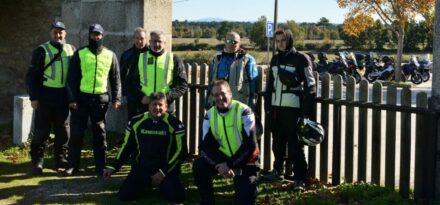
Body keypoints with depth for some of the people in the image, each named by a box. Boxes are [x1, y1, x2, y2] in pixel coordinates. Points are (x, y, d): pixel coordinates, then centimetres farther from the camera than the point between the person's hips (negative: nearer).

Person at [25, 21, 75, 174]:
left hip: (63, 95, 4)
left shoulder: (71, 50, 9)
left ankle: (61, 160, 20)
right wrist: (34, 97, -11)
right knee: (41, 130, 0)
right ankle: (37, 162, 8)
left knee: (63, 131, 9)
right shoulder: (42, 50, -3)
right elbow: (32, 75, -4)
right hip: (46, 94, -4)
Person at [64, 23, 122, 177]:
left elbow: (115, 79, 9)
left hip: (101, 98, 1)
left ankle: (100, 166, 13)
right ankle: (73, 165, 12)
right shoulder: (79, 54, 2)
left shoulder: (110, 55, 6)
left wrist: (116, 98, 1)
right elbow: (72, 78, 1)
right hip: (81, 97, -1)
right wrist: (72, 99, -6)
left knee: (100, 133, 6)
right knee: (76, 132, 2)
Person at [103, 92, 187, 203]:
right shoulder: (136, 122, -2)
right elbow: (127, 147, 11)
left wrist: (163, 173, -13)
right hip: (141, 167, 2)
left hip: (166, 169, -2)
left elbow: (181, 151, -9)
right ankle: (145, 183, 16)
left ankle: (162, 184, 11)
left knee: (177, 197, -24)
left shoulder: (174, 124, -10)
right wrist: (113, 167, 3)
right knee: (125, 195, -17)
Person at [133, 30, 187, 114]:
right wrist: (141, 96, -7)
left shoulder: (174, 59, 4)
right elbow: (133, 81, 12)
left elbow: (183, 85, 2)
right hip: (144, 106, 2)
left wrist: (167, 97, -12)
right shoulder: (141, 58, 10)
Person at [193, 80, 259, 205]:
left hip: (244, 161, -4)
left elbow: (250, 145, -20)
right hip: (223, 157, 4)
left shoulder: (244, 111, -15)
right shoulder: (210, 115, -2)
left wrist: (229, 164, -25)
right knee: (199, 166, -22)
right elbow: (205, 146, -8)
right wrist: (218, 165, -26)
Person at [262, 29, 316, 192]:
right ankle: (278, 171, 30)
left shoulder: (301, 59, -5)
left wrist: (307, 111, -13)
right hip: (276, 107, 6)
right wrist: (267, 106, 14)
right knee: (278, 141, 16)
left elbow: (310, 85, -8)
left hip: (293, 108, -6)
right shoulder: (275, 59, 14)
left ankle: (299, 179, -3)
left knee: (295, 144, -7)